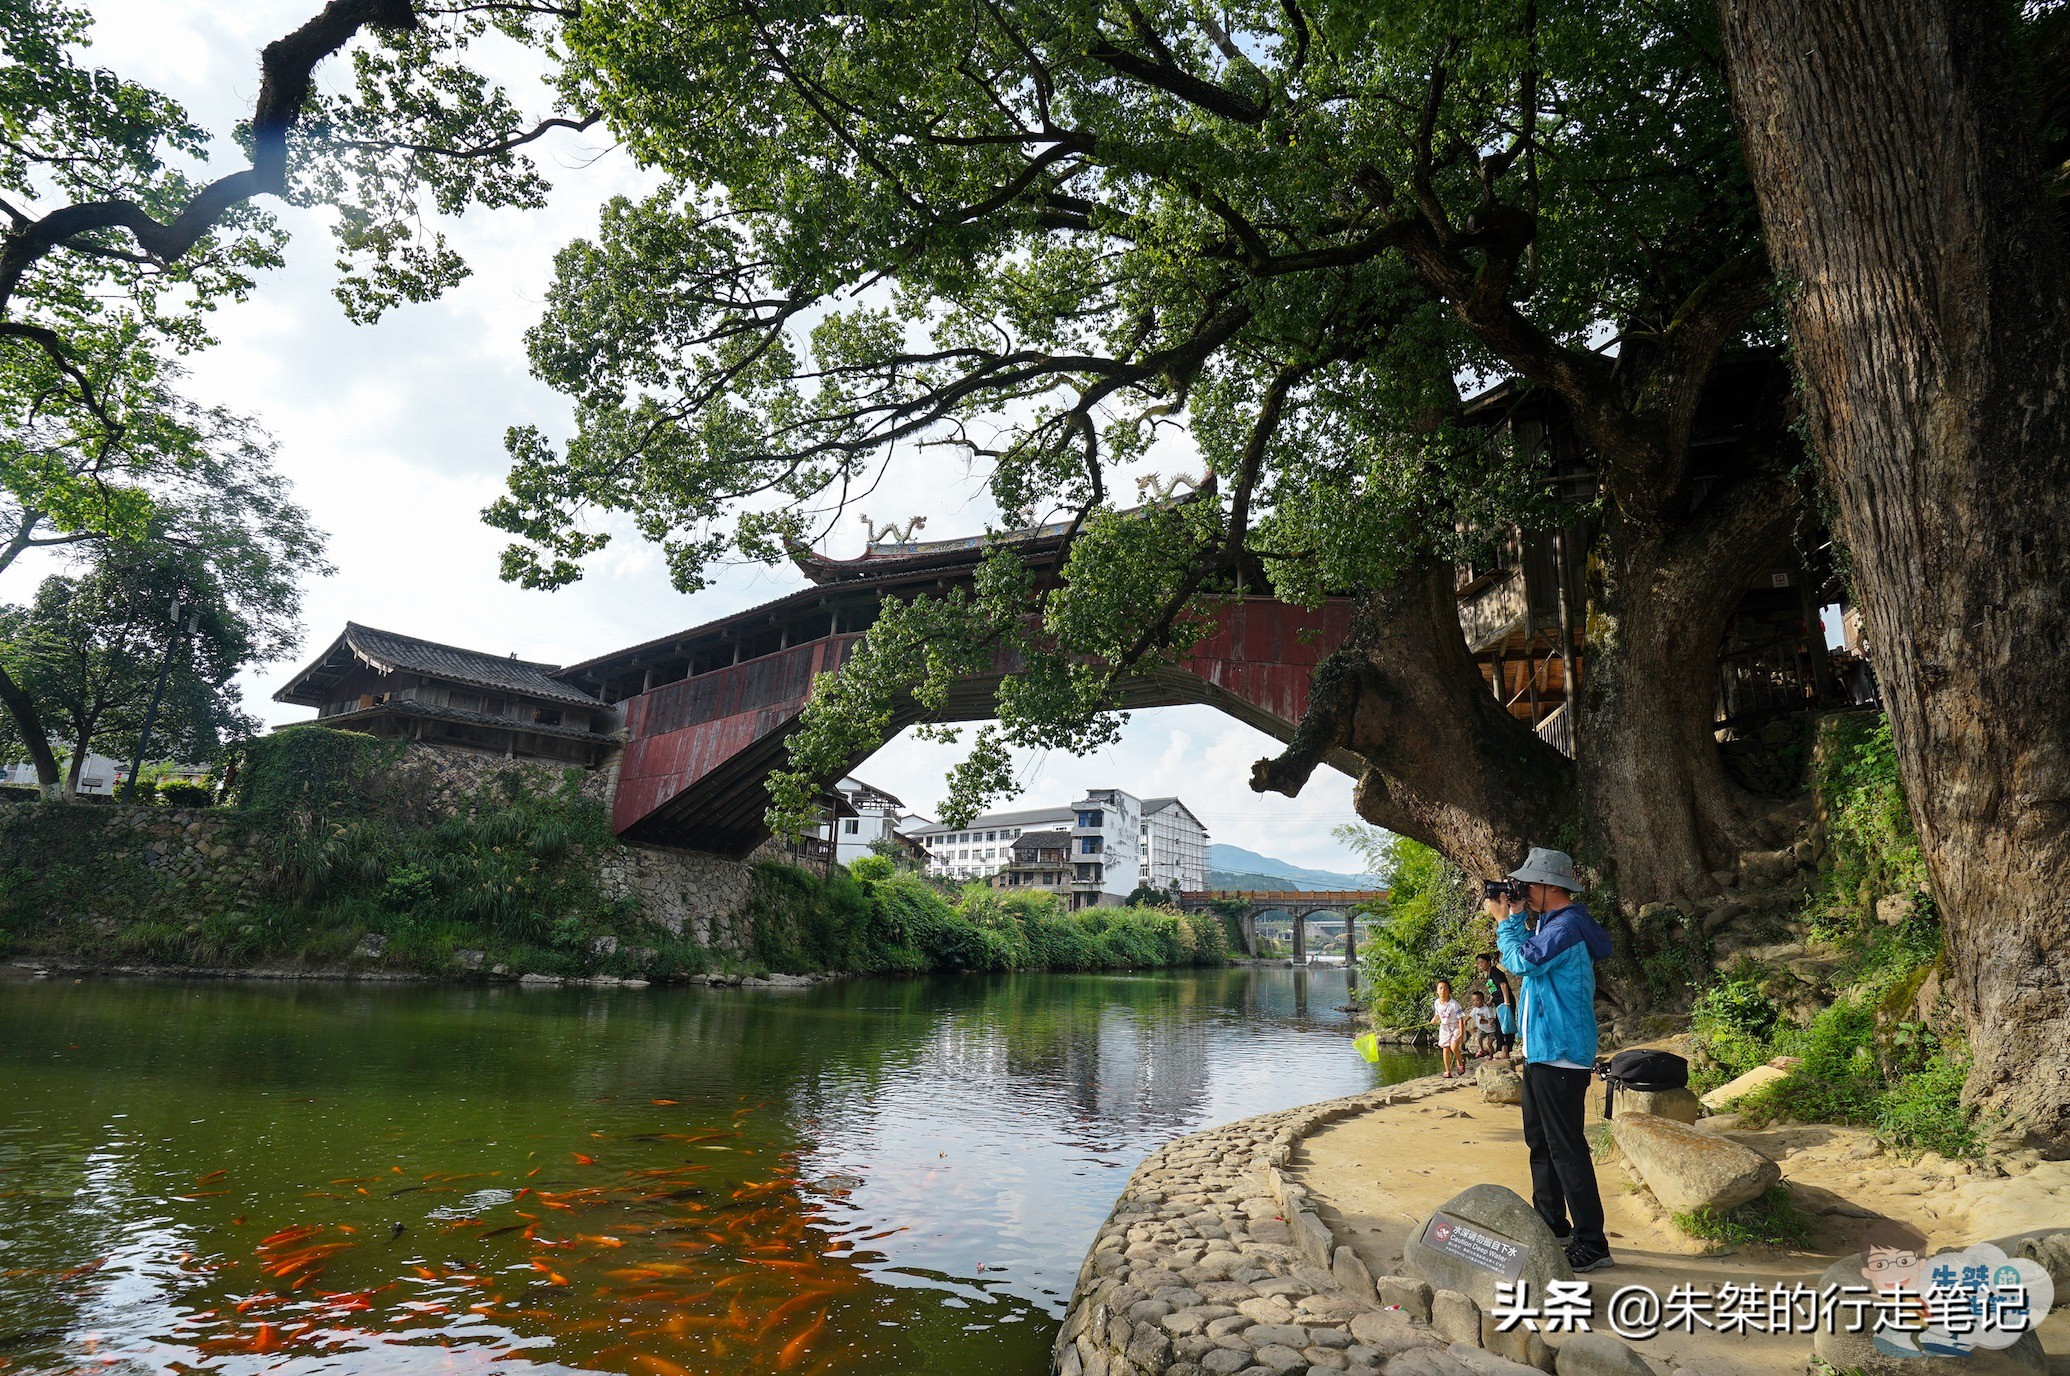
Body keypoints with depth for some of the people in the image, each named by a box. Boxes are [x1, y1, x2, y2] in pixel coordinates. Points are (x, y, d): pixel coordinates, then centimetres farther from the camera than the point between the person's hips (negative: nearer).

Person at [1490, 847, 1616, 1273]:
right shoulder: (1550, 922, 13)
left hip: (1560, 1055, -11)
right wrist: (1516, 918, 8)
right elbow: (1526, 959, 17)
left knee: (1566, 1148, -7)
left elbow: (1522, 962, -23)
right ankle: (1551, 1225, 31)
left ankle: (1591, 1244, 0)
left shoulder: (1567, 926, -19)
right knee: (1540, 1141, 19)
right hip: (1540, 1050, 11)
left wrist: (1504, 922, -9)